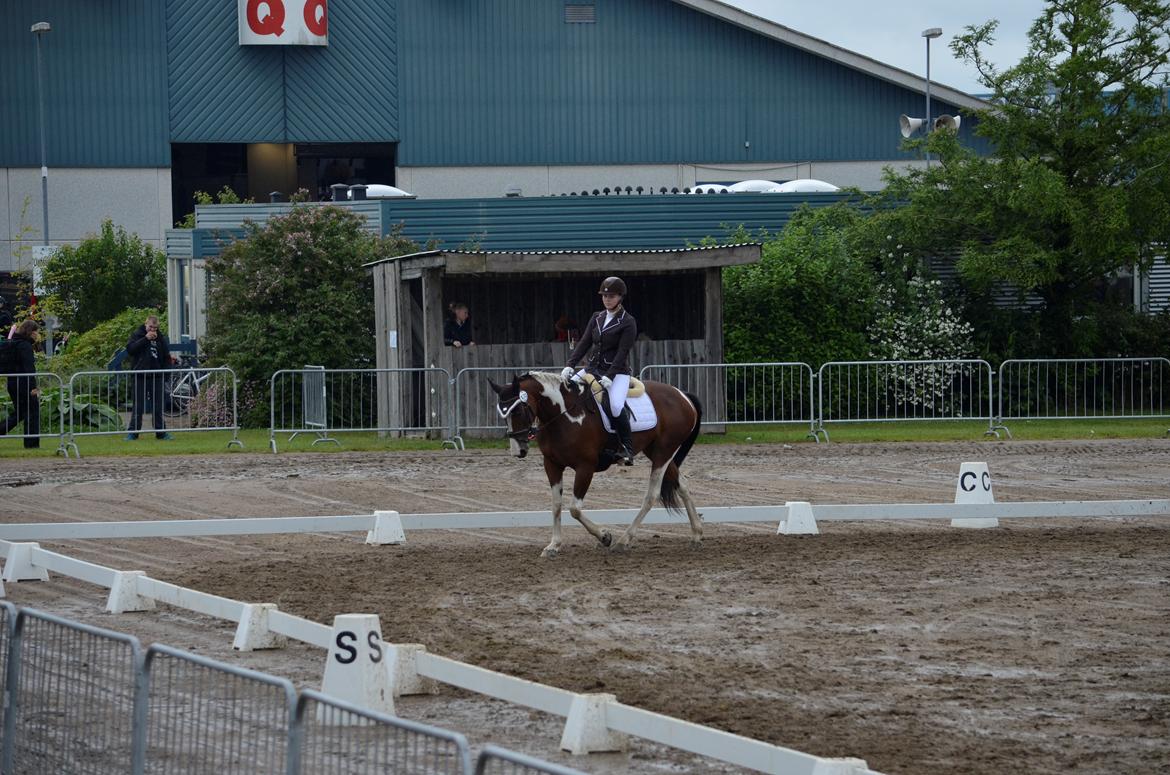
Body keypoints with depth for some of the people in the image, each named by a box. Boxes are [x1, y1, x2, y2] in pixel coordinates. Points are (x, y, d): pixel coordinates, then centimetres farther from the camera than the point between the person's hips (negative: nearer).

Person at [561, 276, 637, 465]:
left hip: (617, 372, -7)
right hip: (593, 369, 7)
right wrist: (570, 365, -7)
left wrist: (609, 377, -24)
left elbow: (622, 353, -14)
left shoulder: (628, 323, -6)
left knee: (616, 406, -30)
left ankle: (627, 449, -17)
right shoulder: (597, 318, 13)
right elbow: (584, 343, 7)